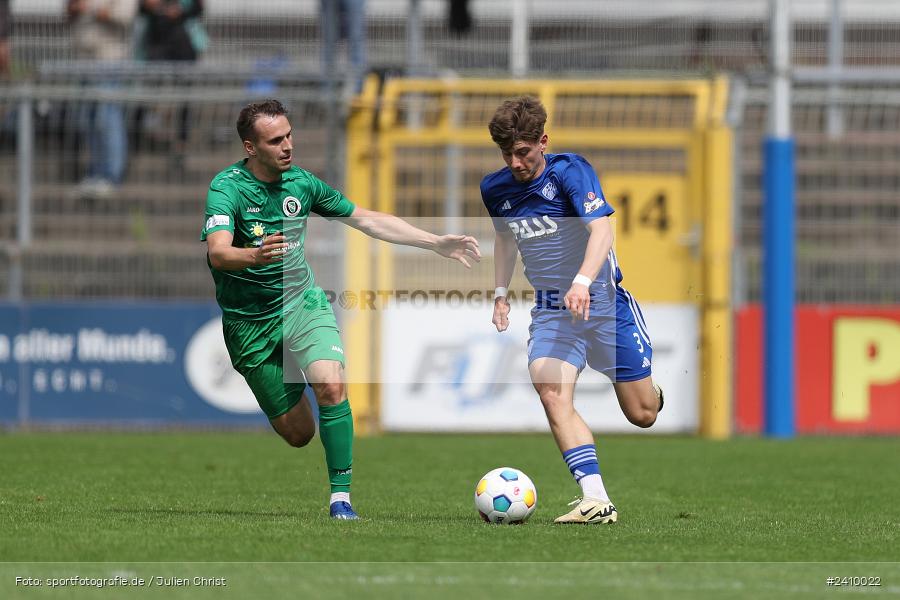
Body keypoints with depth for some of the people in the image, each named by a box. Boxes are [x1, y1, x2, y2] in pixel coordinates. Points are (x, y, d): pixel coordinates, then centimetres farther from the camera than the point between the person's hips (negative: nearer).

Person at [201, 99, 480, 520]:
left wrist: (438, 244, 7)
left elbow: (366, 220, 10)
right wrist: (256, 255, -56)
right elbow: (218, 253, -33)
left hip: (303, 303, 3)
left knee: (331, 385, -26)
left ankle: (340, 496, -17)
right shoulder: (227, 188, -17)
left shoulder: (301, 182, -2)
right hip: (249, 322, -3)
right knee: (298, 434, 2)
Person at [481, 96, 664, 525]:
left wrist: (582, 281, -45)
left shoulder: (569, 172, -16)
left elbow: (601, 229, -30)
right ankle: (595, 500, -29)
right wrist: (500, 293, 12)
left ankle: (651, 391, 43)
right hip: (550, 309, 3)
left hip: (603, 300, -3)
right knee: (552, 394, -25)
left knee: (642, 415, 3)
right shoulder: (495, 189, 1)